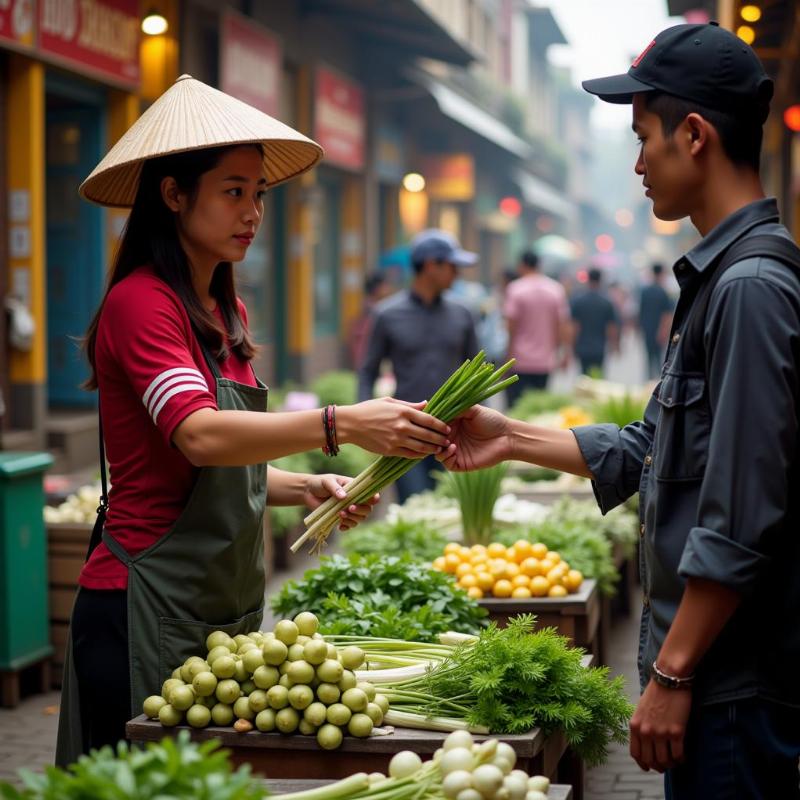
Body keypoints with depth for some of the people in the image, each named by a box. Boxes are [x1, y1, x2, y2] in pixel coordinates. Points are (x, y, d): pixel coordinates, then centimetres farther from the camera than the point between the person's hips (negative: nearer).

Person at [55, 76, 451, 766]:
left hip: (224, 602, 8)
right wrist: (340, 424, -39)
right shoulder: (141, 301, -13)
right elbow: (199, 435, -29)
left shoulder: (225, 314, 14)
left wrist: (307, 490, 2)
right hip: (148, 602, -8)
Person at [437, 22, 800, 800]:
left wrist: (672, 674, -18)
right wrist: (512, 437, 19)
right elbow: (652, 449, 20)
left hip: (737, 683, -10)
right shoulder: (718, 277, 13)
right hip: (717, 671, 10)